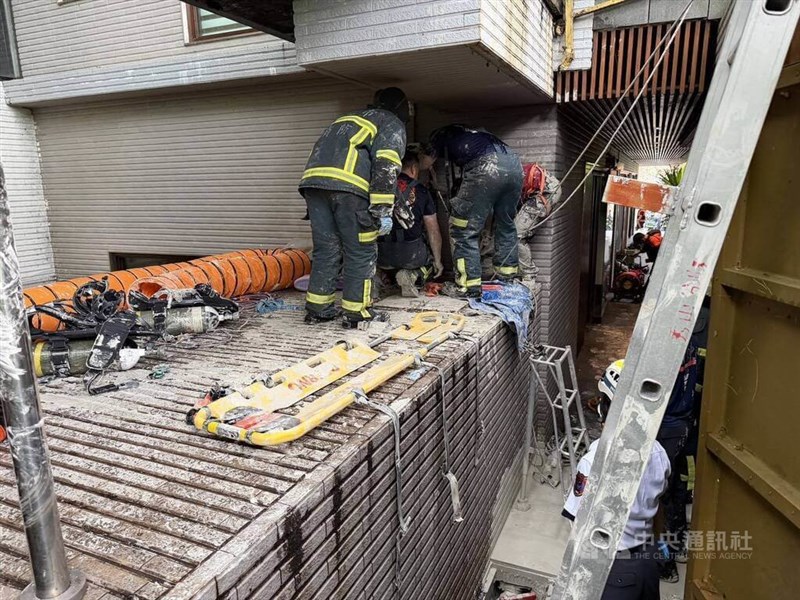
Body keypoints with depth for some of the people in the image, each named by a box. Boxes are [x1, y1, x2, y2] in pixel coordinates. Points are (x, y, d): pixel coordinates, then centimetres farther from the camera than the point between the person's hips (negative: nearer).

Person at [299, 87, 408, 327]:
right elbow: (385, 166, -4)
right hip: (348, 184, -6)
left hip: (312, 178, 7)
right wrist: (382, 210, -9)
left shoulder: (349, 117, 36)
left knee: (325, 248, 13)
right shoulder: (393, 125, 15)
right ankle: (356, 312, 8)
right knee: (361, 251, 4)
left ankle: (317, 308, 17)